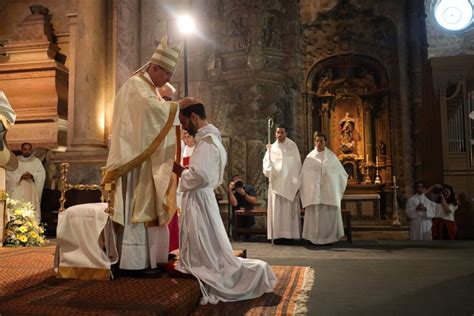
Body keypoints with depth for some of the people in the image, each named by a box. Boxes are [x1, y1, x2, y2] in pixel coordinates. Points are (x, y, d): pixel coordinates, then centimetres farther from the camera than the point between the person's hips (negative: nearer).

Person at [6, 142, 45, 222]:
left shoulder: (37, 161, 12)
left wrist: (32, 175, -15)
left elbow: (42, 174, 2)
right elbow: (9, 174, 2)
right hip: (18, 190, 0)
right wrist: (20, 176, -13)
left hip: (31, 191, 0)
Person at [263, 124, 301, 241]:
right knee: (277, 209, -1)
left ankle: (291, 234, 3)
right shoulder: (271, 148, 9)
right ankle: (277, 234, 2)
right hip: (276, 183, 1)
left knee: (290, 209, -2)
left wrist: (297, 182, -4)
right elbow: (266, 163, 0)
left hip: (290, 183, -1)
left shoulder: (292, 147, 4)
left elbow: (297, 165, 2)